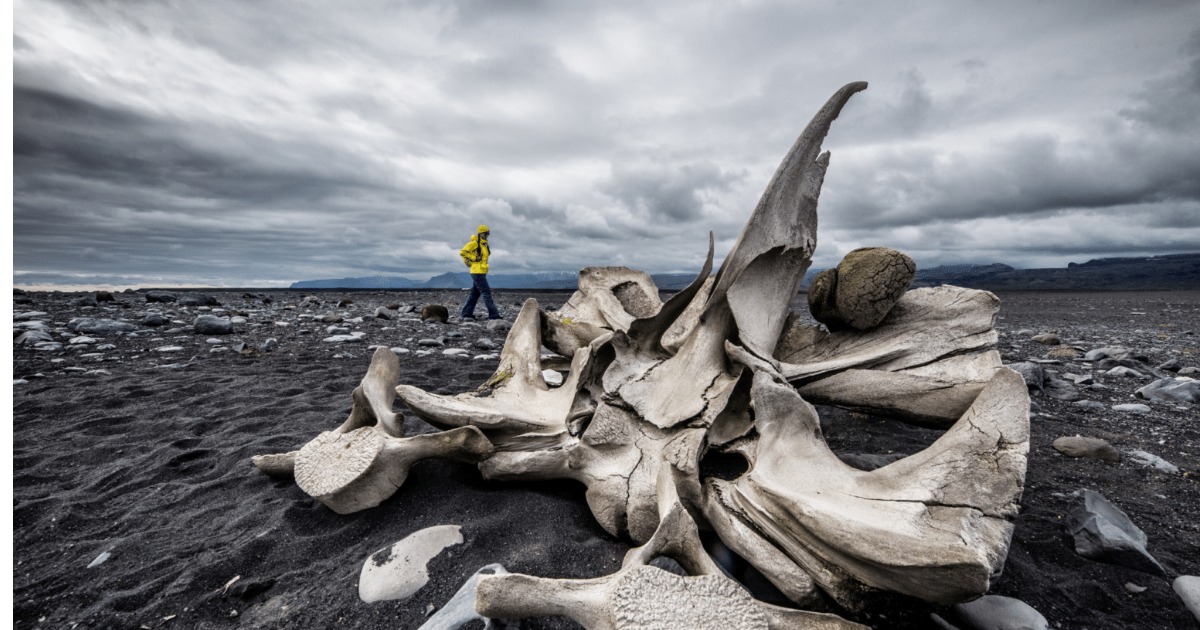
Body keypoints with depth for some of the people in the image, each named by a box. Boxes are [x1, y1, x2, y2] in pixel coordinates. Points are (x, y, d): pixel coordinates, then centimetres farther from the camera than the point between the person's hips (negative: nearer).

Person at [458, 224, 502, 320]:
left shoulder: (484, 244, 18)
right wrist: (474, 258, -17)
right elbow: (462, 252, -16)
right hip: (477, 272, -9)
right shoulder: (474, 243, -9)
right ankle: (493, 314, -10)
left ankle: (466, 313, 18)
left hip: (482, 272, 9)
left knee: (475, 293, 12)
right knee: (486, 292, -10)